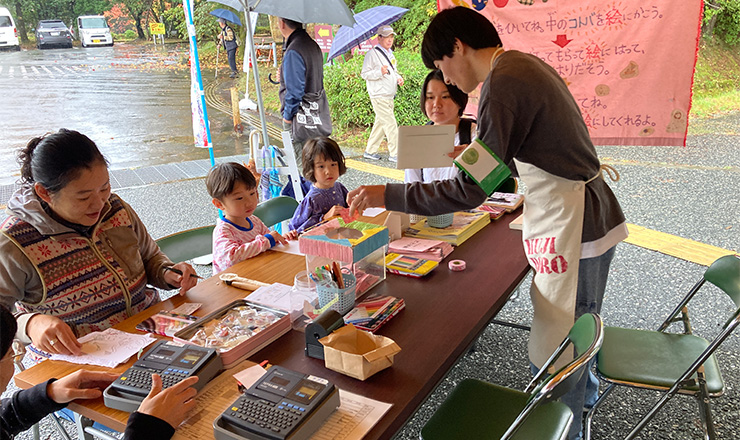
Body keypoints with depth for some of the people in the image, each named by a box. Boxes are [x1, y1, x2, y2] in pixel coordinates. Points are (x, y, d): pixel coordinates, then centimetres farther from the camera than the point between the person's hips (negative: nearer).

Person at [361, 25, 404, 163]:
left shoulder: (390, 54, 18)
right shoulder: (372, 53, -8)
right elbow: (364, 74, -10)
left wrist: (398, 78, 9)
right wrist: (380, 72, -24)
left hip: (389, 96, 9)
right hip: (379, 96, -9)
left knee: (380, 123, 12)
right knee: (390, 124, -9)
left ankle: (370, 151, 22)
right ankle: (395, 154, -2)